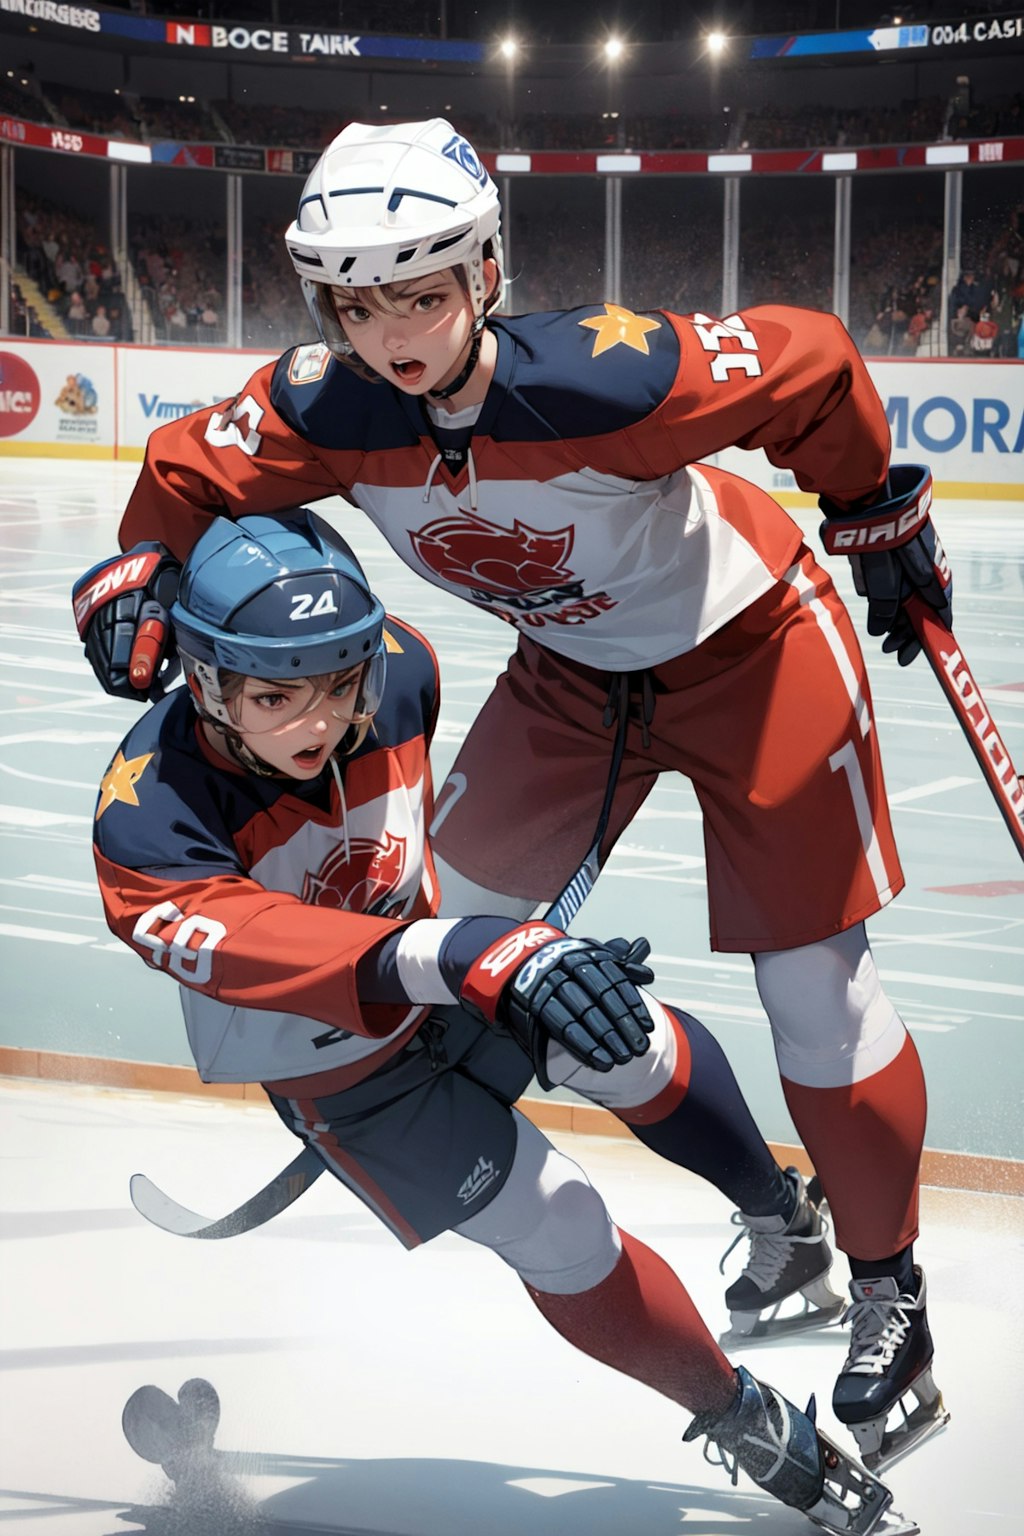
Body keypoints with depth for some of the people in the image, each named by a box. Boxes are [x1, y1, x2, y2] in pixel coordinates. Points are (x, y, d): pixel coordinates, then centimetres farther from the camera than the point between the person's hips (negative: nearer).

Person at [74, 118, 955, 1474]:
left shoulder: (611, 379, -36)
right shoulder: (323, 410, -21)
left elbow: (813, 369, -22)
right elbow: (192, 472, -4)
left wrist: (882, 521, -7)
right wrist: (140, 577, -23)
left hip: (750, 644, -5)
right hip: (571, 666, 6)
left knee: (814, 976, -5)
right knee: (458, 905, 9)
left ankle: (888, 1280, 14)